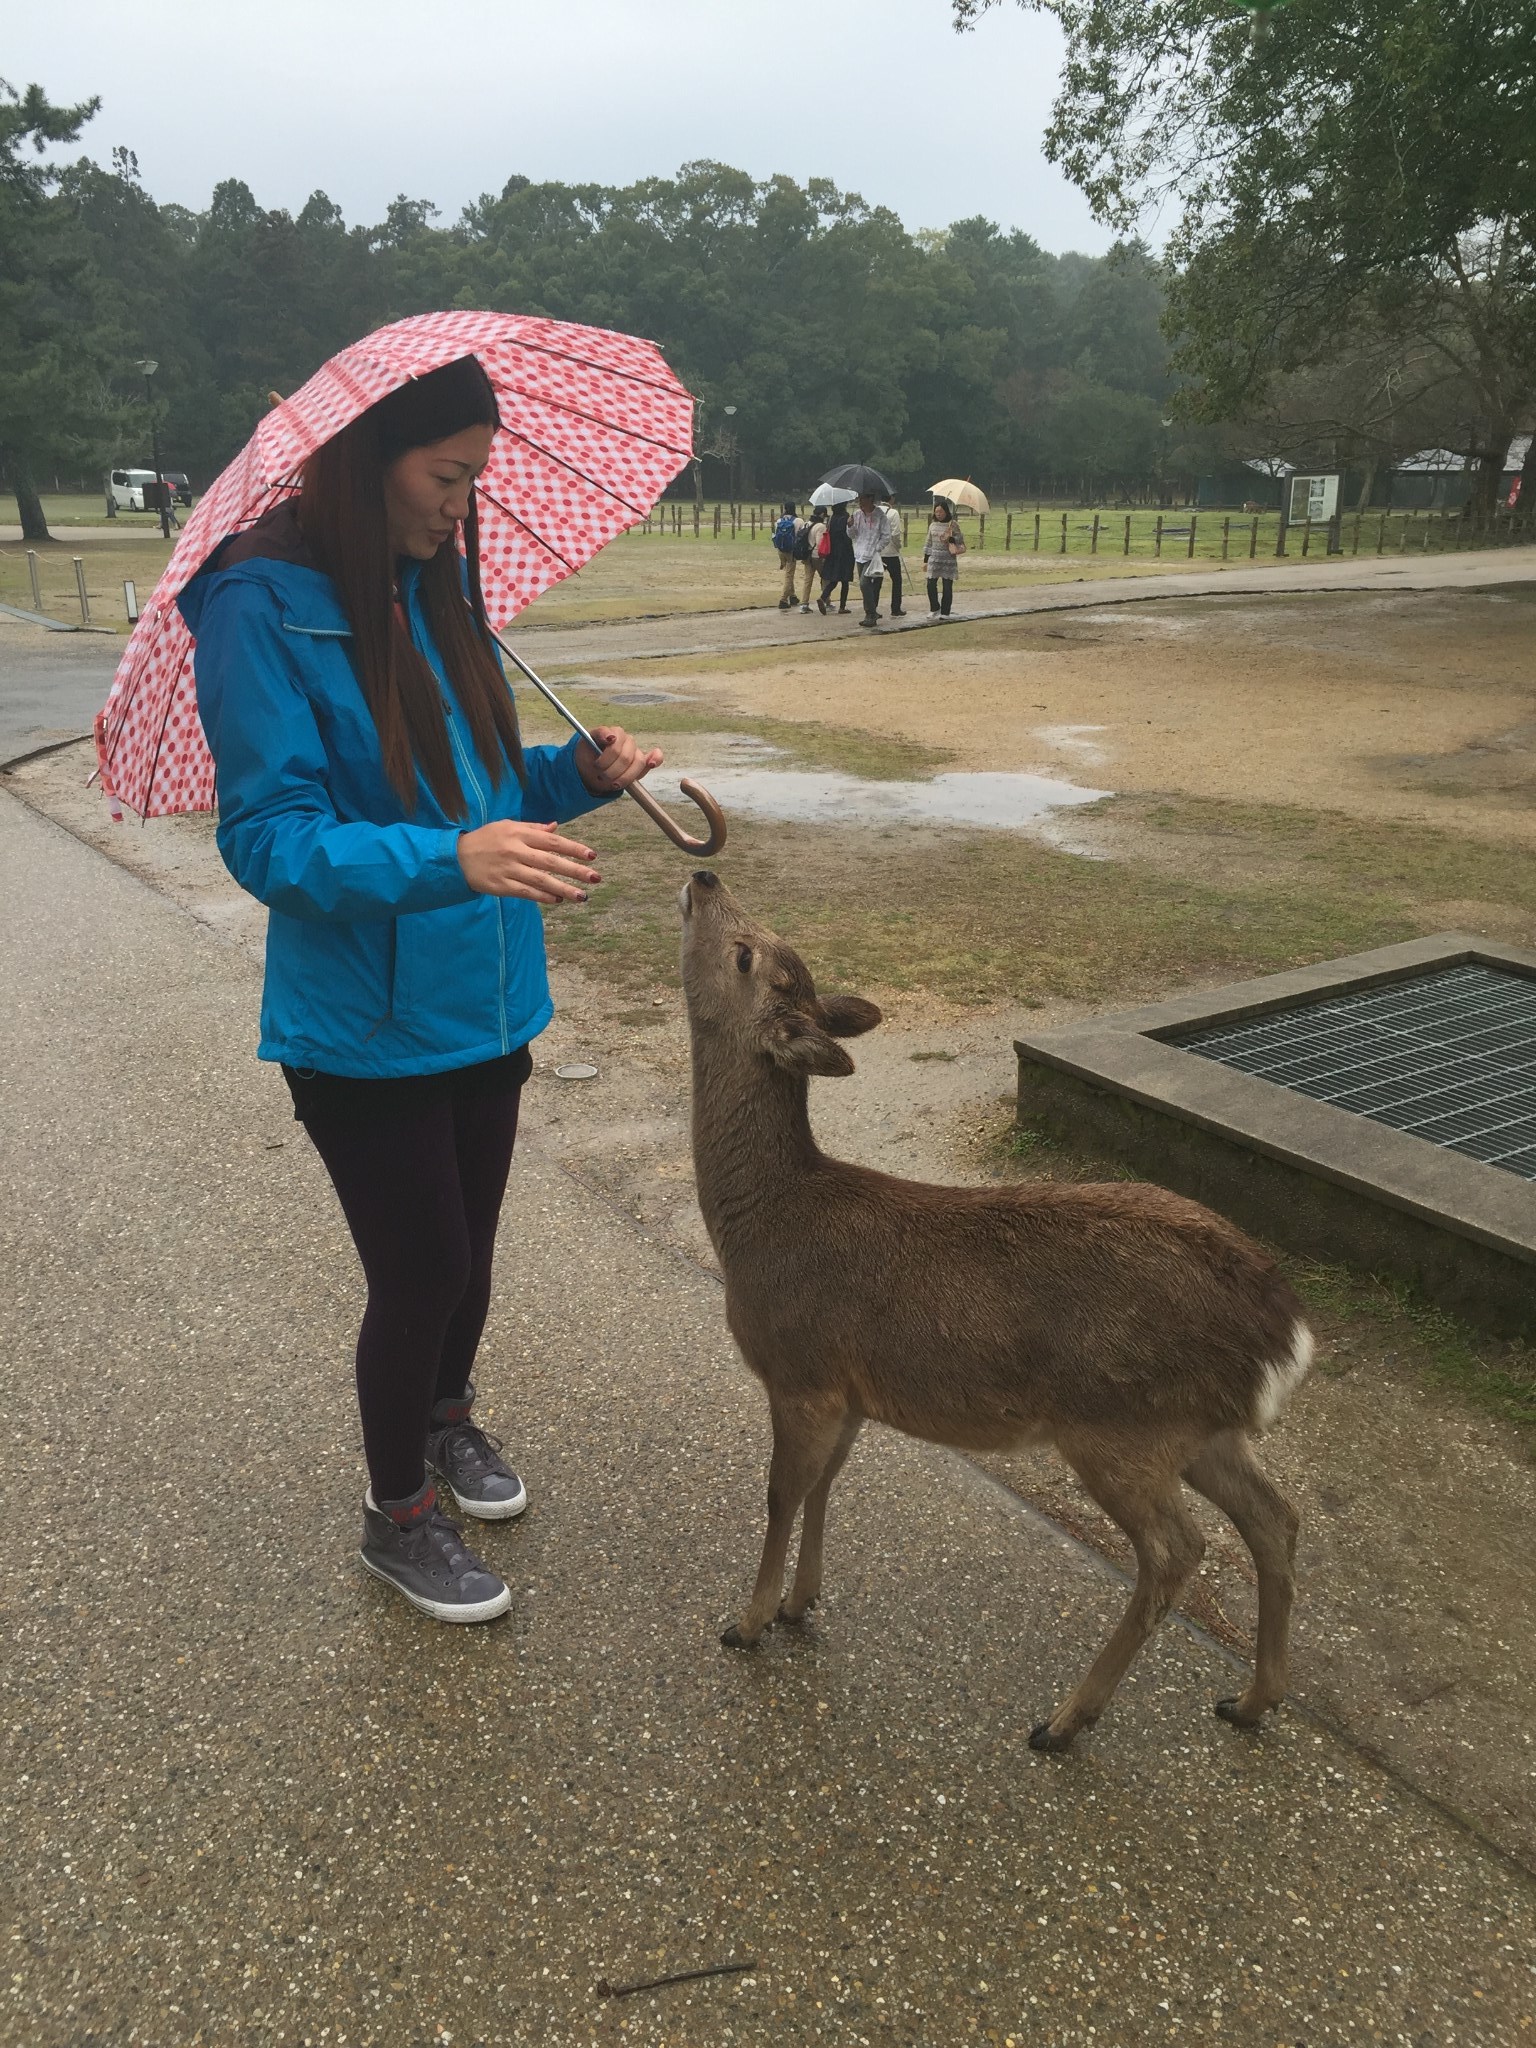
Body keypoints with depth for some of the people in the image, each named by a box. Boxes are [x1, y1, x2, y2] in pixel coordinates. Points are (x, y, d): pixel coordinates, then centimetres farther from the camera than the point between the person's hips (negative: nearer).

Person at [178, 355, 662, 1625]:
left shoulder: (434, 591, 4)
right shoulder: (262, 607, -17)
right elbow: (269, 839, -22)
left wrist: (580, 771, -5)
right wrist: (453, 857, -36)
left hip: (483, 1004, 7)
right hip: (365, 1031, -6)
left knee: (469, 1245, 20)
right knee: (422, 1270, 5)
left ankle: (447, 1418, 49)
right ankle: (398, 1512, 31)